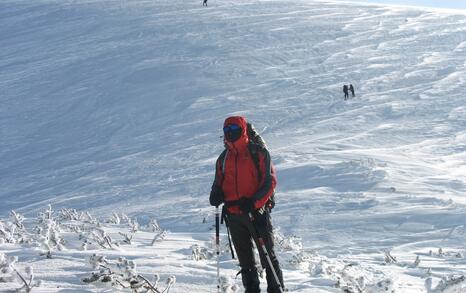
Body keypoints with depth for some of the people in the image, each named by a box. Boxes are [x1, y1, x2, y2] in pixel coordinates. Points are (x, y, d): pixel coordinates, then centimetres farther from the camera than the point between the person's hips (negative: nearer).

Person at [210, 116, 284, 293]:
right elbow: (219, 183, 21)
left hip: (257, 212, -5)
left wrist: (253, 201, -20)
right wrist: (216, 195, -3)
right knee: (245, 259, 10)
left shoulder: (258, 153, -3)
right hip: (234, 215, 5)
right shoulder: (223, 158, 13)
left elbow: (269, 181, -7)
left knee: (267, 255, -2)